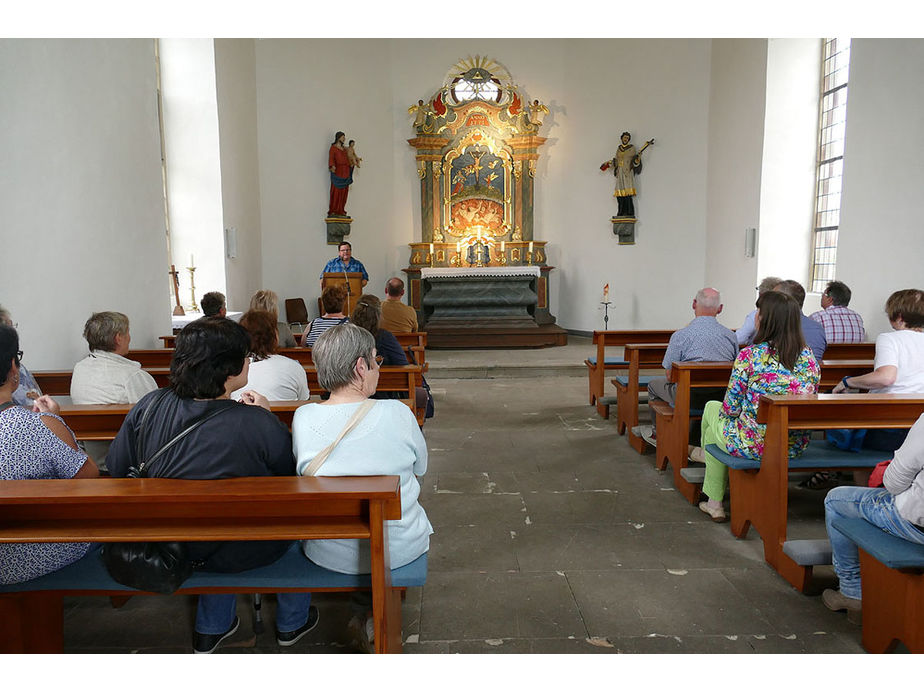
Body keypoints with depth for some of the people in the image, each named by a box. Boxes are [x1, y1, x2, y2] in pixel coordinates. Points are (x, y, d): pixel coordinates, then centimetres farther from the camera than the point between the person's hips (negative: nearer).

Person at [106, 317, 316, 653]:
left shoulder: (148, 406, -14)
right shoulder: (260, 425, -28)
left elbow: (117, 467, 0)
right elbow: (293, 476, -11)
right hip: (234, 554, -5)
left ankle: (210, 628, 45)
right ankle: (291, 622, 42)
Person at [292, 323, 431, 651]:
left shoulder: (303, 417, -12)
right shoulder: (397, 414, -18)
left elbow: (301, 471, 3)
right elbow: (421, 468, -1)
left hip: (328, 554, 3)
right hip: (399, 549, -2)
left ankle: (364, 612, 31)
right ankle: (370, 613, 28)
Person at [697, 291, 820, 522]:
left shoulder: (750, 356, -16)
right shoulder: (809, 357, 0)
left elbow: (731, 408, -11)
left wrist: (723, 412, 12)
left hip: (752, 445, -6)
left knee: (712, 408, 25)